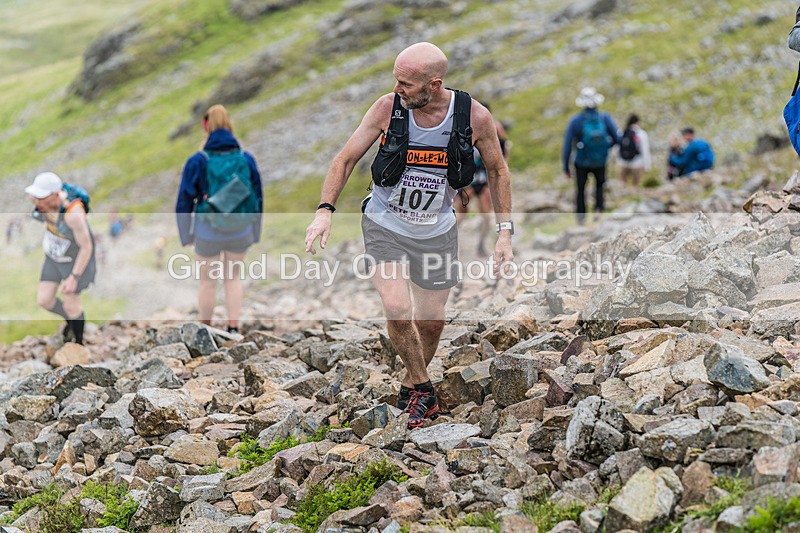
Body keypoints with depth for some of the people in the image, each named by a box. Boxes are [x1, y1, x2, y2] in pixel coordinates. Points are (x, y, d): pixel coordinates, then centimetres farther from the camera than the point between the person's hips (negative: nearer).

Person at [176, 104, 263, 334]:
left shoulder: (197, 162, -15)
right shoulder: (247, 159, -8)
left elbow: (184, 203, -10)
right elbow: (257, 200, 1)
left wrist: (185, 235, 4)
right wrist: (254, 233, 14)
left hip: (208, 233, -2)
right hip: (240, 232, 2)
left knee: (208, 280, 18)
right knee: (233, 278, 22)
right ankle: (233, 328, 17)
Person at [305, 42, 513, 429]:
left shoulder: (475, 117, -17)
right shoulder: (388, 108, -18)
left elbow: (497, 171, 1)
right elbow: (346, 159, -7)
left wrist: (505, 232, -3)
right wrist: (325, 210, -19)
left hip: (437, 231, 1)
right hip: (385, 226, -1)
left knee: (432, 321, 8)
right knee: (398, 311, -18)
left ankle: (410, 386, 36)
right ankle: (423, 389, 5)